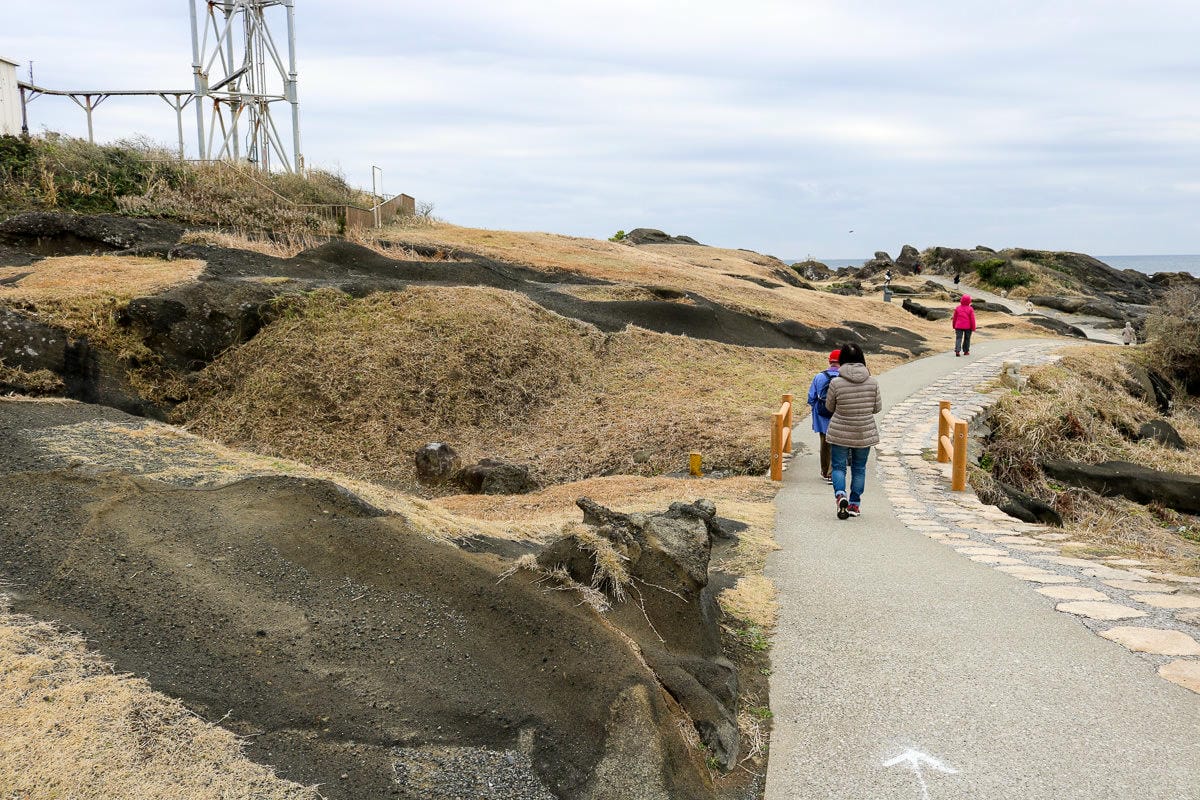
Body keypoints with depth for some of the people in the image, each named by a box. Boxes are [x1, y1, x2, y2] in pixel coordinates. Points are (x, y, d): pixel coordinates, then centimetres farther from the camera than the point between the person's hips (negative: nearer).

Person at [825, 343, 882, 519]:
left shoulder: (836, 383, -15)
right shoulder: (873, 382, -8)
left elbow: (830, 407, -1)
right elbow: (877, 408, 2)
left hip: (840, 433, -2)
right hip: (864, 434, 2)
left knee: (839, 466, 10)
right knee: (859, 468, 15)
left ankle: (840, 494, -13)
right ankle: (855, 504, 21)